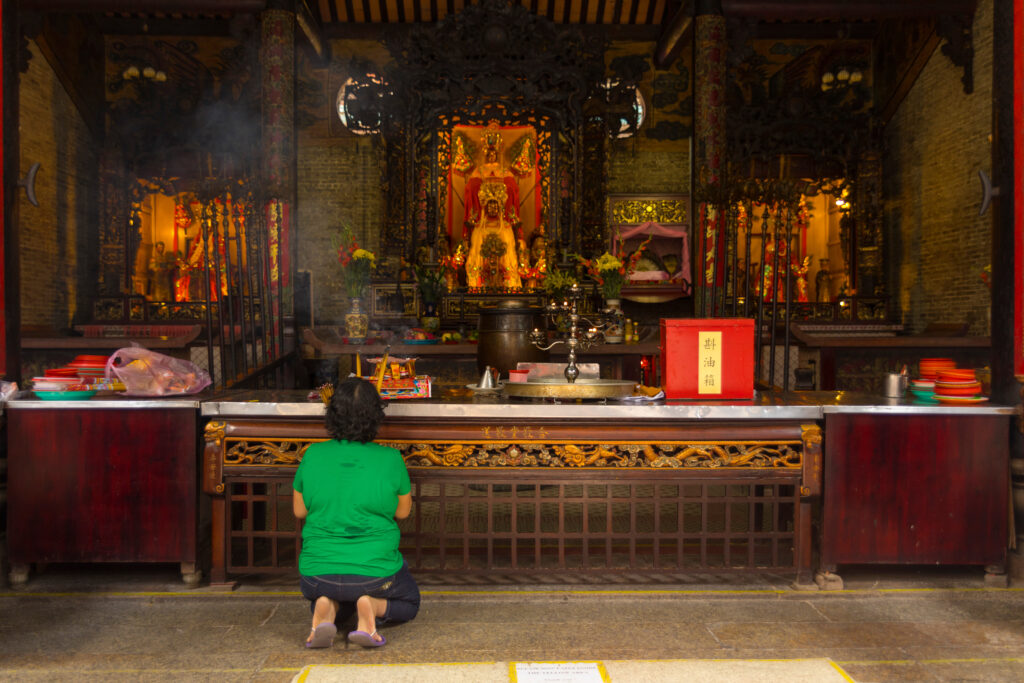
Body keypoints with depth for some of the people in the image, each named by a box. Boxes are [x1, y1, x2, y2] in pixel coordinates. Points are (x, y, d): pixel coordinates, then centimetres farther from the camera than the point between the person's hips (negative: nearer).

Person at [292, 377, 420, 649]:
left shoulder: (313, 455, -8)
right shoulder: (390, 459, -13)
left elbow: (299, 511, 6)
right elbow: (403, 512, 2)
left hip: (319, 571, 2)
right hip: (374, 570, -2)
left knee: (322, 594, 37)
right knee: (409, 601, 29)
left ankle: (325, 609, -1)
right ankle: (373, 607, -6)